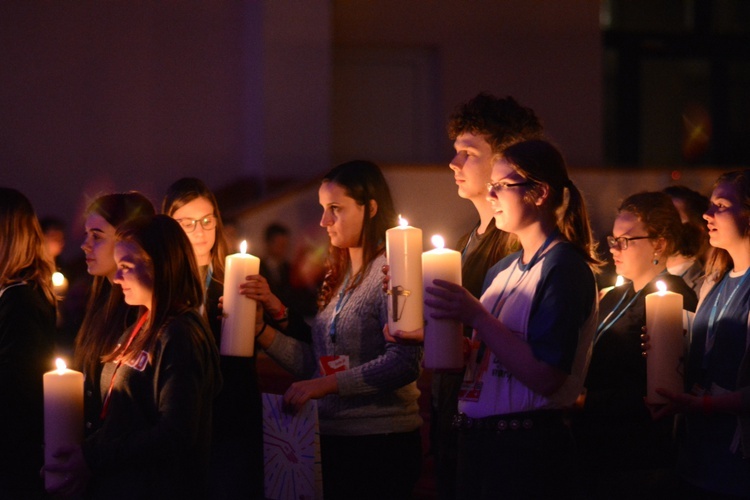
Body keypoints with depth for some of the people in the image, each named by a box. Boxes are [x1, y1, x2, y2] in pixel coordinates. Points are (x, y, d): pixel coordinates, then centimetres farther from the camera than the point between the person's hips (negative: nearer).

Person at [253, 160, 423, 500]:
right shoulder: (339, 278, 15)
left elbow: (404, 363, -21)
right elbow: (317, 364, 10)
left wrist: (326, 385, -21)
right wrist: (260, 330, 0)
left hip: (380, 443, -7)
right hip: (332, 440, 8)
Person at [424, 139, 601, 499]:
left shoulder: (563, 267, -12)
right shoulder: (501, 270, 13)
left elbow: (547, 377, -21)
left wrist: (476, 316, -20)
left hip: (526, 447, -8)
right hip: (478, 440, 8)